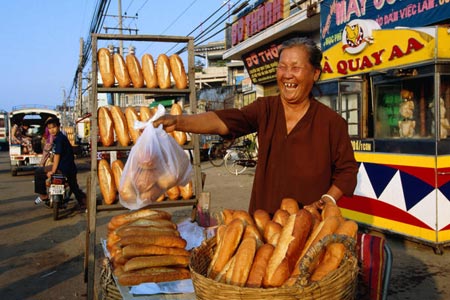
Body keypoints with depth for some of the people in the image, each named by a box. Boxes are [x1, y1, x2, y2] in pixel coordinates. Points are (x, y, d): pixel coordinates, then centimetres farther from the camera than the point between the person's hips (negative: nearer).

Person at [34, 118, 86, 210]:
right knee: (74, 187, 22)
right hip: (71, 167, 10)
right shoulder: (62, 137, 16)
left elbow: (57, 155, -16)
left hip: (63, 167, -10)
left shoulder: (59, 138, -13)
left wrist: (53, 171, -15)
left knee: (39, 173, -2)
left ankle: (43, 195, 3)